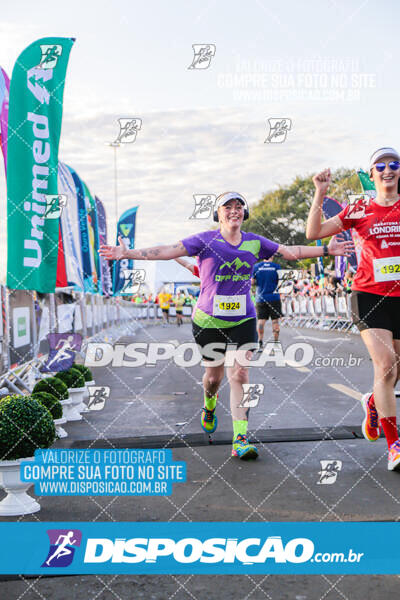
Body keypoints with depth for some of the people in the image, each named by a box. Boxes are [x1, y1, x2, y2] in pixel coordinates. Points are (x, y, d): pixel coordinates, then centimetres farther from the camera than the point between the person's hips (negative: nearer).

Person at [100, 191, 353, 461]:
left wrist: (326, 249, 6)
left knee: (240, 374, -11)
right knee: (214, 375, 11)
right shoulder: (205, 241, -6)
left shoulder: (254, 242, 5)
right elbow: (168, 251, -14)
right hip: (209, 320, -1)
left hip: (243, 320, 2)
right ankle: (209, 408, 47)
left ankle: (240, 440, -9)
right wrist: (127, 253, -24)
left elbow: (290, 251, 11)